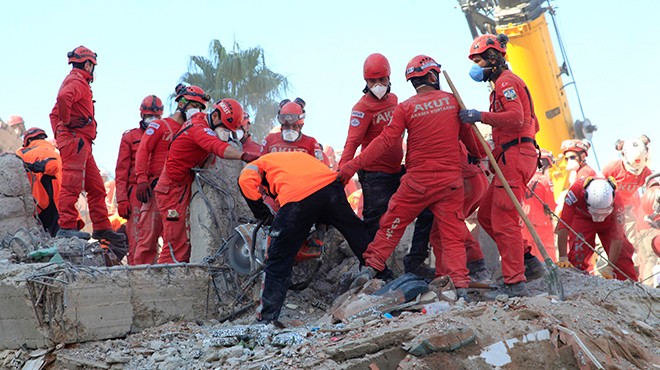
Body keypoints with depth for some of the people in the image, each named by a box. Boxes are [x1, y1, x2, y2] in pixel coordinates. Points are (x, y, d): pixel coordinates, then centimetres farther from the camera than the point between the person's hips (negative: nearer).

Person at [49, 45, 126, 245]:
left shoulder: (74, 81, 27)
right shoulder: (78, 82, -5)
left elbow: (54, 113, 29)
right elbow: (63, 97, -29)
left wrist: (58, 132, 18)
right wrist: (67, 123, -18)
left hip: (81, 144, 10)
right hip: (76, 139, -10)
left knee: (96, 187, 10)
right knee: (72, 183, -13)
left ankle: (101, 228, 13)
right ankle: (67, 227, -15)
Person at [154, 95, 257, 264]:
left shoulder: (199, 118, 6)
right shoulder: (199, 128, -22)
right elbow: (217, 147, -42)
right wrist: (243, 156, -58)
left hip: (182, 186, 10)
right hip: (173, 188, -10)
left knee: (183, 238, 12)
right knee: (176, 241, -12)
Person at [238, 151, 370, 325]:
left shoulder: (258, 164, 26)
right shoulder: (296, 155, 43)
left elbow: (246, 181, 2)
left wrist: (263, 215, 11)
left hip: (298, 200, -4)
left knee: (278, 260, 10)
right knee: (356, 233, 26)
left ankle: (267, 317, 14)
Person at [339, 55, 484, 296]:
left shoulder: (405, 108, -6)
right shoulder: (452, 101, 2)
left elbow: (386, 141, -12)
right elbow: (466, 134, 15)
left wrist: (354, 165, -9)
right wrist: (478, 155, 34)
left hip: (417, 181, -2)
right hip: (450, 181, 2)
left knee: (392, 224, 11)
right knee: (452, 234, 6)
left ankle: (371, 268, 11)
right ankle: (460, 285, 0)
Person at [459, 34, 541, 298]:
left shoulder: (506, 81, -6)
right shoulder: (503, 83, 26)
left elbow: (516, 117, -23)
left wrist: (481, 116, -23)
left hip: (514, 156, -11)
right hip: (511, 158, 11)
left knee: (503, 220, -12)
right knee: (486, 215, 13)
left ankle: (515, 283, -12)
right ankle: (526, 260, 16)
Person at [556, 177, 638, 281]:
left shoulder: (616, 201, -38)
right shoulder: (576, 191, -43)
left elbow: (617, 238, -33)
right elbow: (563, 226, -40)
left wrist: (609, 268, -33)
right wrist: (563, 258, -39)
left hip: (609, 220, 1)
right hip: (582, 218, -1)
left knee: (622, 252, -10)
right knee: (578, 252, -21)